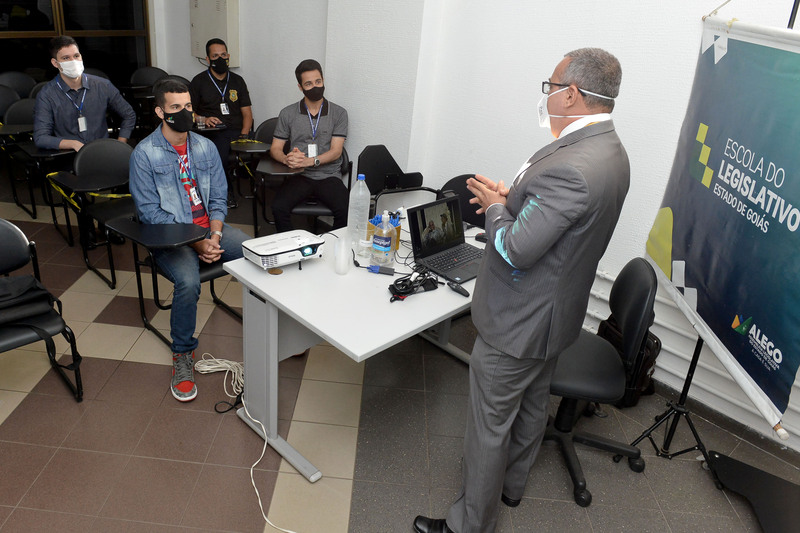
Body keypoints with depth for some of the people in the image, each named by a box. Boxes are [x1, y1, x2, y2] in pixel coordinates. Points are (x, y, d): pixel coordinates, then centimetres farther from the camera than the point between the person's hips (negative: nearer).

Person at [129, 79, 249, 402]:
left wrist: (215, 236, -9)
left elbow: (218, 198, 9)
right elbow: (150, 213, -10)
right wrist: (195, 243, -18)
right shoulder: (145, 154, -7)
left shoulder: (205, 147, 9)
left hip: (210, 228, 5)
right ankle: (182, 356, -11)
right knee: (188, 282, -34)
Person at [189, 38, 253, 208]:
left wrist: (244, 134, -4)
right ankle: (227, 192, -10)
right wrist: (203, 120, -9)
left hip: (237, 132, 2)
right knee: (221, 151, -35)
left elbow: (247, 112, 14)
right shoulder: (199, 82, 12)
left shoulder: (237, 80, 19)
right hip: (212, 134, -2)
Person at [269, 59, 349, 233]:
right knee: (279, 207, -28)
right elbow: (275, 149, 9)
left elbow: (336, 151, -2)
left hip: (329, 176, -1)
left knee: (346, 210, -29)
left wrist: (310, 161, -20)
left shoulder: (339, 113, 7)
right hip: (299, 176, 1)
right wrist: (287, 159, -16)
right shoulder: (287, 114, 11)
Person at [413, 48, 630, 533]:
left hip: (518, 326, -10)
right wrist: (512, 199, 1)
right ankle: (511, 484, 50)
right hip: (555, 312, 10)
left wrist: (495, 206, -12)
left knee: (489, 425, 7)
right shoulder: (611, 152, 1)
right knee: (532, 404, 27)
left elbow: (515, 250, -29)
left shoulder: (570, 167, -32)